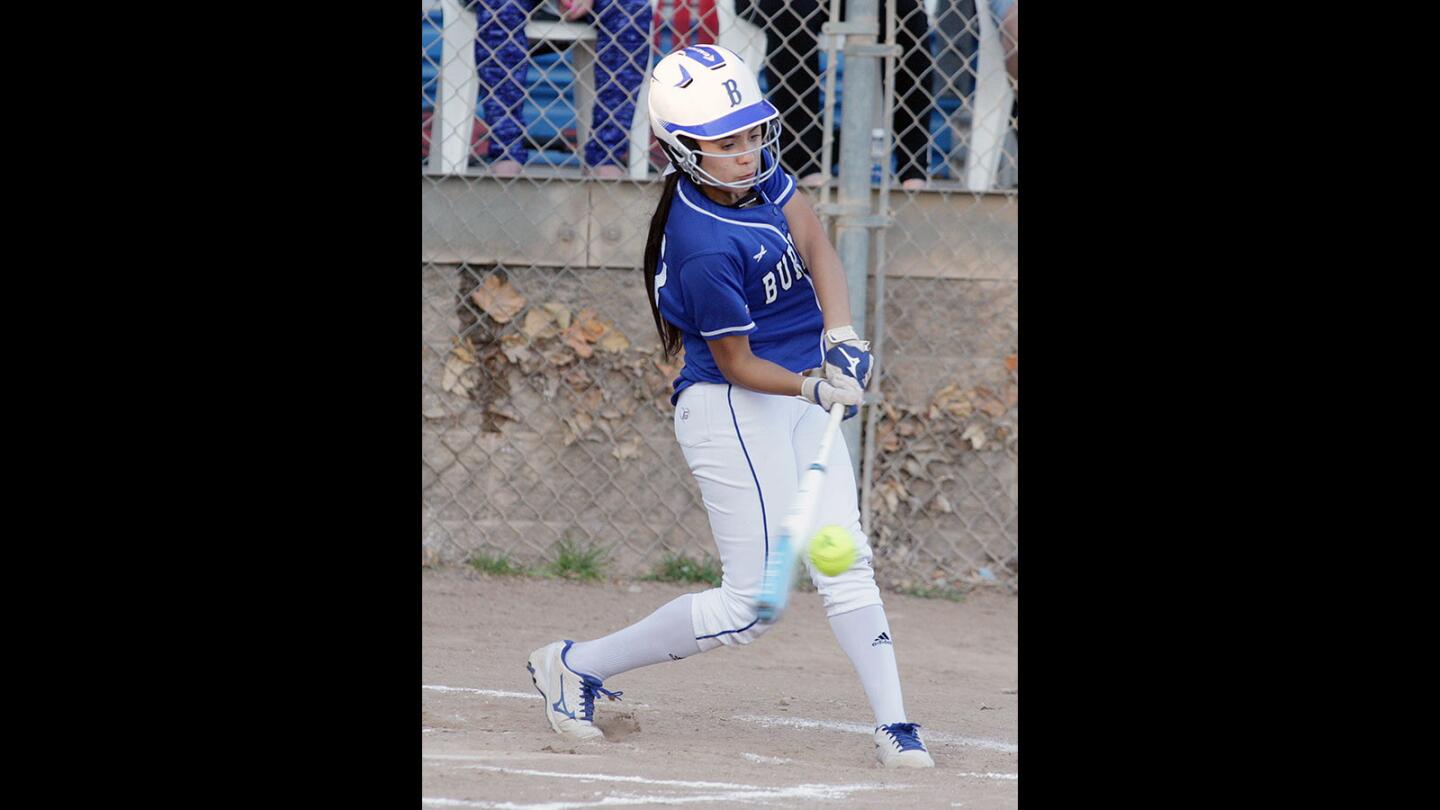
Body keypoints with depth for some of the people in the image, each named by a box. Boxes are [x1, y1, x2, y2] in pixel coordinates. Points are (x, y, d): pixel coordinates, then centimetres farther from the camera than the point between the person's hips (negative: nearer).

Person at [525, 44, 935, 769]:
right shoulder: (706, 249, -27)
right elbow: (736, 363, -19)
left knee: (846, 565, 3)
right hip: (735, 411, -9)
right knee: (751, 605, -5)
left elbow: (817, 249, -7)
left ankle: (894, 728, 5)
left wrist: (840, 336, -22)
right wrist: (812, 388, -33)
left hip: (795, 399, 9)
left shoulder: (756, 171, -3)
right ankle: (576, 667, 8)